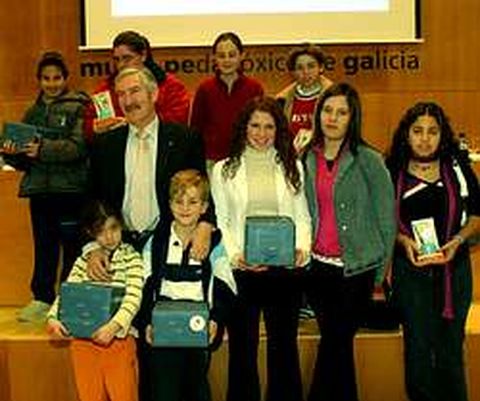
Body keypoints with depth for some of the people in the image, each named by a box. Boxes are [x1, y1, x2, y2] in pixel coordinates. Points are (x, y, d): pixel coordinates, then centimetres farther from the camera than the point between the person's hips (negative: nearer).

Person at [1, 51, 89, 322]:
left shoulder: (79, 107, 0)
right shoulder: (33, 112, 17)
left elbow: (79, 146, -15)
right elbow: (23, 160, 16)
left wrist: (44, 149, -26)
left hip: (71, 188, -5)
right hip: (39, 188, 5)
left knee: (72, 247, -2)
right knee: (44, 247, 9)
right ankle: (42, 300, 17)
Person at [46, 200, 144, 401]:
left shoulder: (131, 258, -2)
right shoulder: (83, 261, 9)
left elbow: (133, 297, -13)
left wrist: (114, 325, -28)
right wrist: (52, 318, -15)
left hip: (119, 338, -3)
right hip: (83, 340, 3)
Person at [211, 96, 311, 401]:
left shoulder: (293, 167, 11)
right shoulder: (224, 170, 6)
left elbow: (302, 217, 9)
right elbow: (220, 221, 2)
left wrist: (302, 248, -9)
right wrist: (235, 255, -13)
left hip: (284, 267, 1)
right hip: (240, 270, -1)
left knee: (284, 345, 7)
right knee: (242, 348, 7)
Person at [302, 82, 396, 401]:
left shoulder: (369, 161, -6)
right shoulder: (306, 160, 6)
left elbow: (387, 218, -4)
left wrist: (380, 272, -3)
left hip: (356, 268, -4)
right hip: (317, 267, 4)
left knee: (333, 345, -3)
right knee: (339, 347, 12)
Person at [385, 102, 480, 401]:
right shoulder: (393, 172, 0)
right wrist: (404, 241, -12)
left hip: (454, 267, 1)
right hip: (410, 268, 0)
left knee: (450, 347, 8)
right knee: (417, 346, 4)